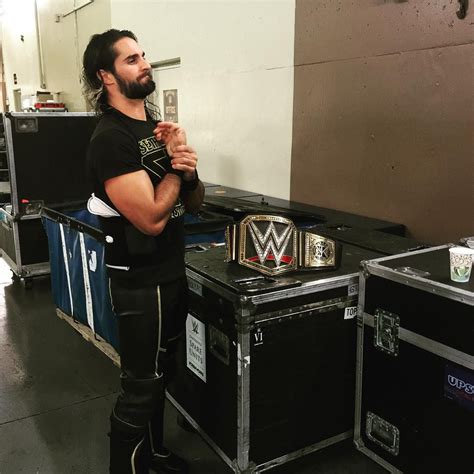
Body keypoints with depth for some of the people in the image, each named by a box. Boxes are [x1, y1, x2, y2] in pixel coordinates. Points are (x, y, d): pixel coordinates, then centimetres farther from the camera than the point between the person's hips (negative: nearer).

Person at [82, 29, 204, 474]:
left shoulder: (157, 126, 8)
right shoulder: (110, 139, -19)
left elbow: (194, 203, 8)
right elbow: (152, 217, -25)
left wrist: (187, 169, -13)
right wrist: (177, 163, -14)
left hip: (172, 273, 9)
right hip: (140, 282, -8)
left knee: (160, 372, 22)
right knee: (140, 385, 5)